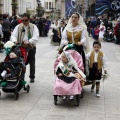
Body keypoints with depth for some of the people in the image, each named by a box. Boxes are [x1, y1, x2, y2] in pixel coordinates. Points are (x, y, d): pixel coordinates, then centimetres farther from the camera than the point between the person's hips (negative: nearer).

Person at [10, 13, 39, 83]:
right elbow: (13, 35, -4)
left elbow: (36, 37, -16)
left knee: (32, 63, 11)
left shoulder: (33, 27, -3)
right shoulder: (18, 27, 4)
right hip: (21, 47, 1)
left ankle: (32, 77, 25)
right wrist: (15, 40, -28)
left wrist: (29, 42, -33)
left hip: (31, 47, -1)